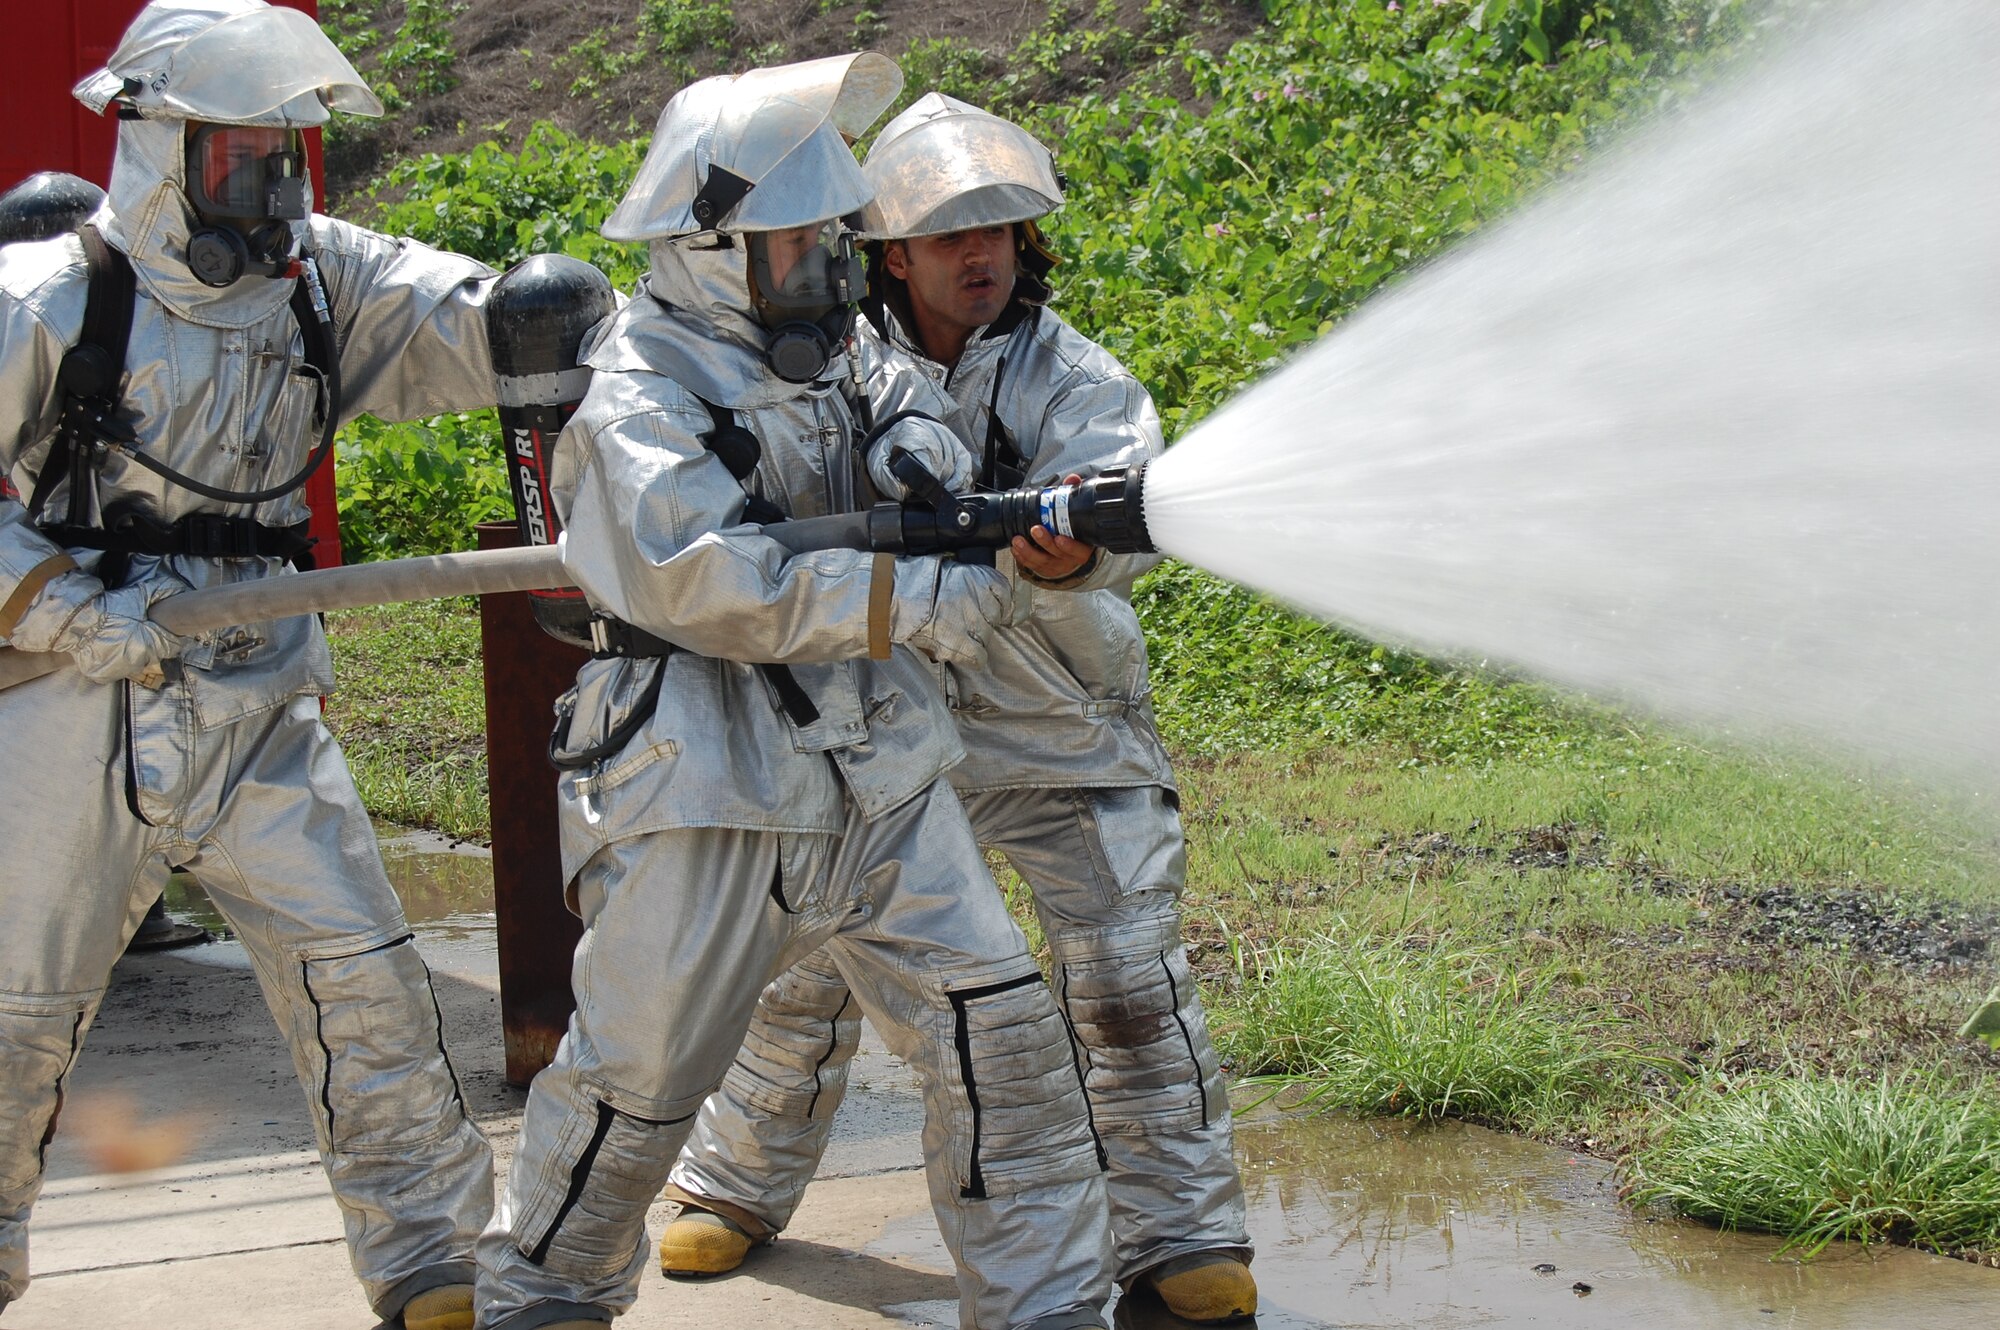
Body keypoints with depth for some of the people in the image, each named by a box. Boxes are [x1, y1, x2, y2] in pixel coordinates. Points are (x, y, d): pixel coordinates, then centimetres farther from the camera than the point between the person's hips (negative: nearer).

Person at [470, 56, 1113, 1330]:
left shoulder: (838, 354, 11)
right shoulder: (638, 398, -14)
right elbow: (710, 580, -25)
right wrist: (920, 598, -27)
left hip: (879, 780, 6)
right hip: (706, 798, -6)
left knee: (1001, 1034, -1)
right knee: (636, 1080, 4)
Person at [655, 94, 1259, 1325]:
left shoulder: (1079, 381, -12)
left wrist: (1076, 554, -53)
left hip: (1064, 738, -2)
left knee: (1131, 981, -8)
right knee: (808, 965, 10)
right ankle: (739, 1186, 30)